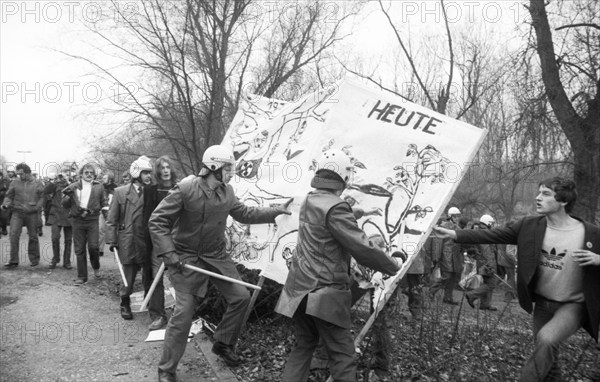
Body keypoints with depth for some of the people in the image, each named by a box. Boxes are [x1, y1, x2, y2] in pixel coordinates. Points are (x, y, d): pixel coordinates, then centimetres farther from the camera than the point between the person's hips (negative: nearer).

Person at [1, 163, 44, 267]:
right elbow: (9, 196, 11)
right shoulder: (15, 183, 8)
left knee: (33, 236, 7)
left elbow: (42, 197, 3)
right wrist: (6, 204, -9)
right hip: (17, 213, 1)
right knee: (14, 235, -10)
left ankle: (34, 259, 20)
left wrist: (37, 207, -11)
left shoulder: (37, 184, 5)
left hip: (32, 214, -1)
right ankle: (13, 261, -4)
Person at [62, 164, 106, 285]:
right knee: (79, 250, 4)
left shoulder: (98, 187, 6)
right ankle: (82, 277, 14)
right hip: (77, 220, 1)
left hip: (92, 220, -1)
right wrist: (67, 196, -10)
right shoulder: (73, 187, 7)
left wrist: (95, 209, 0)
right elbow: (64, 205, 7)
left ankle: (96, 267, 20)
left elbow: (103, 203, 15)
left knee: (93, 246, -10)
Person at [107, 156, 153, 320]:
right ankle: (125, 304, 28)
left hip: (148, 242, 1)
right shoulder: (120, 192, 2)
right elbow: (112, 219, 2)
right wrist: (112, 240, -3)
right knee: (128, 277, 6)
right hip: (128, 242, -1)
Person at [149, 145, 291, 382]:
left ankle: (223, 344, 30)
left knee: (241, 297, 7)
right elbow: (157, 221, -18)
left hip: (217, 256, 7)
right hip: (187, 258, -6)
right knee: (184, 313, -7)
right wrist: (168, 252, -26)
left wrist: (275, 211, 10)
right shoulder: (185, 189, -21)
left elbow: (244, 214, 14)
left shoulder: (227, 192, -1)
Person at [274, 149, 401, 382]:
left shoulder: (309, 201, 8)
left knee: (304, 345, 20)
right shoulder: (335, 208, -19)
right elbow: (362, 249, -19)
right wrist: (393, 267, -5)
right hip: (325, 293, -8)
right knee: (343, 354, 2)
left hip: (301, 289, 9)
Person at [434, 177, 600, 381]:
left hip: (572, 305, -4)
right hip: (542, 303, 4)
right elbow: (492, 235, -9)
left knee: (546, 339, -30)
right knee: (546, 360, 15)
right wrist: (454, 234, -17)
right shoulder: (530, 226, -7)